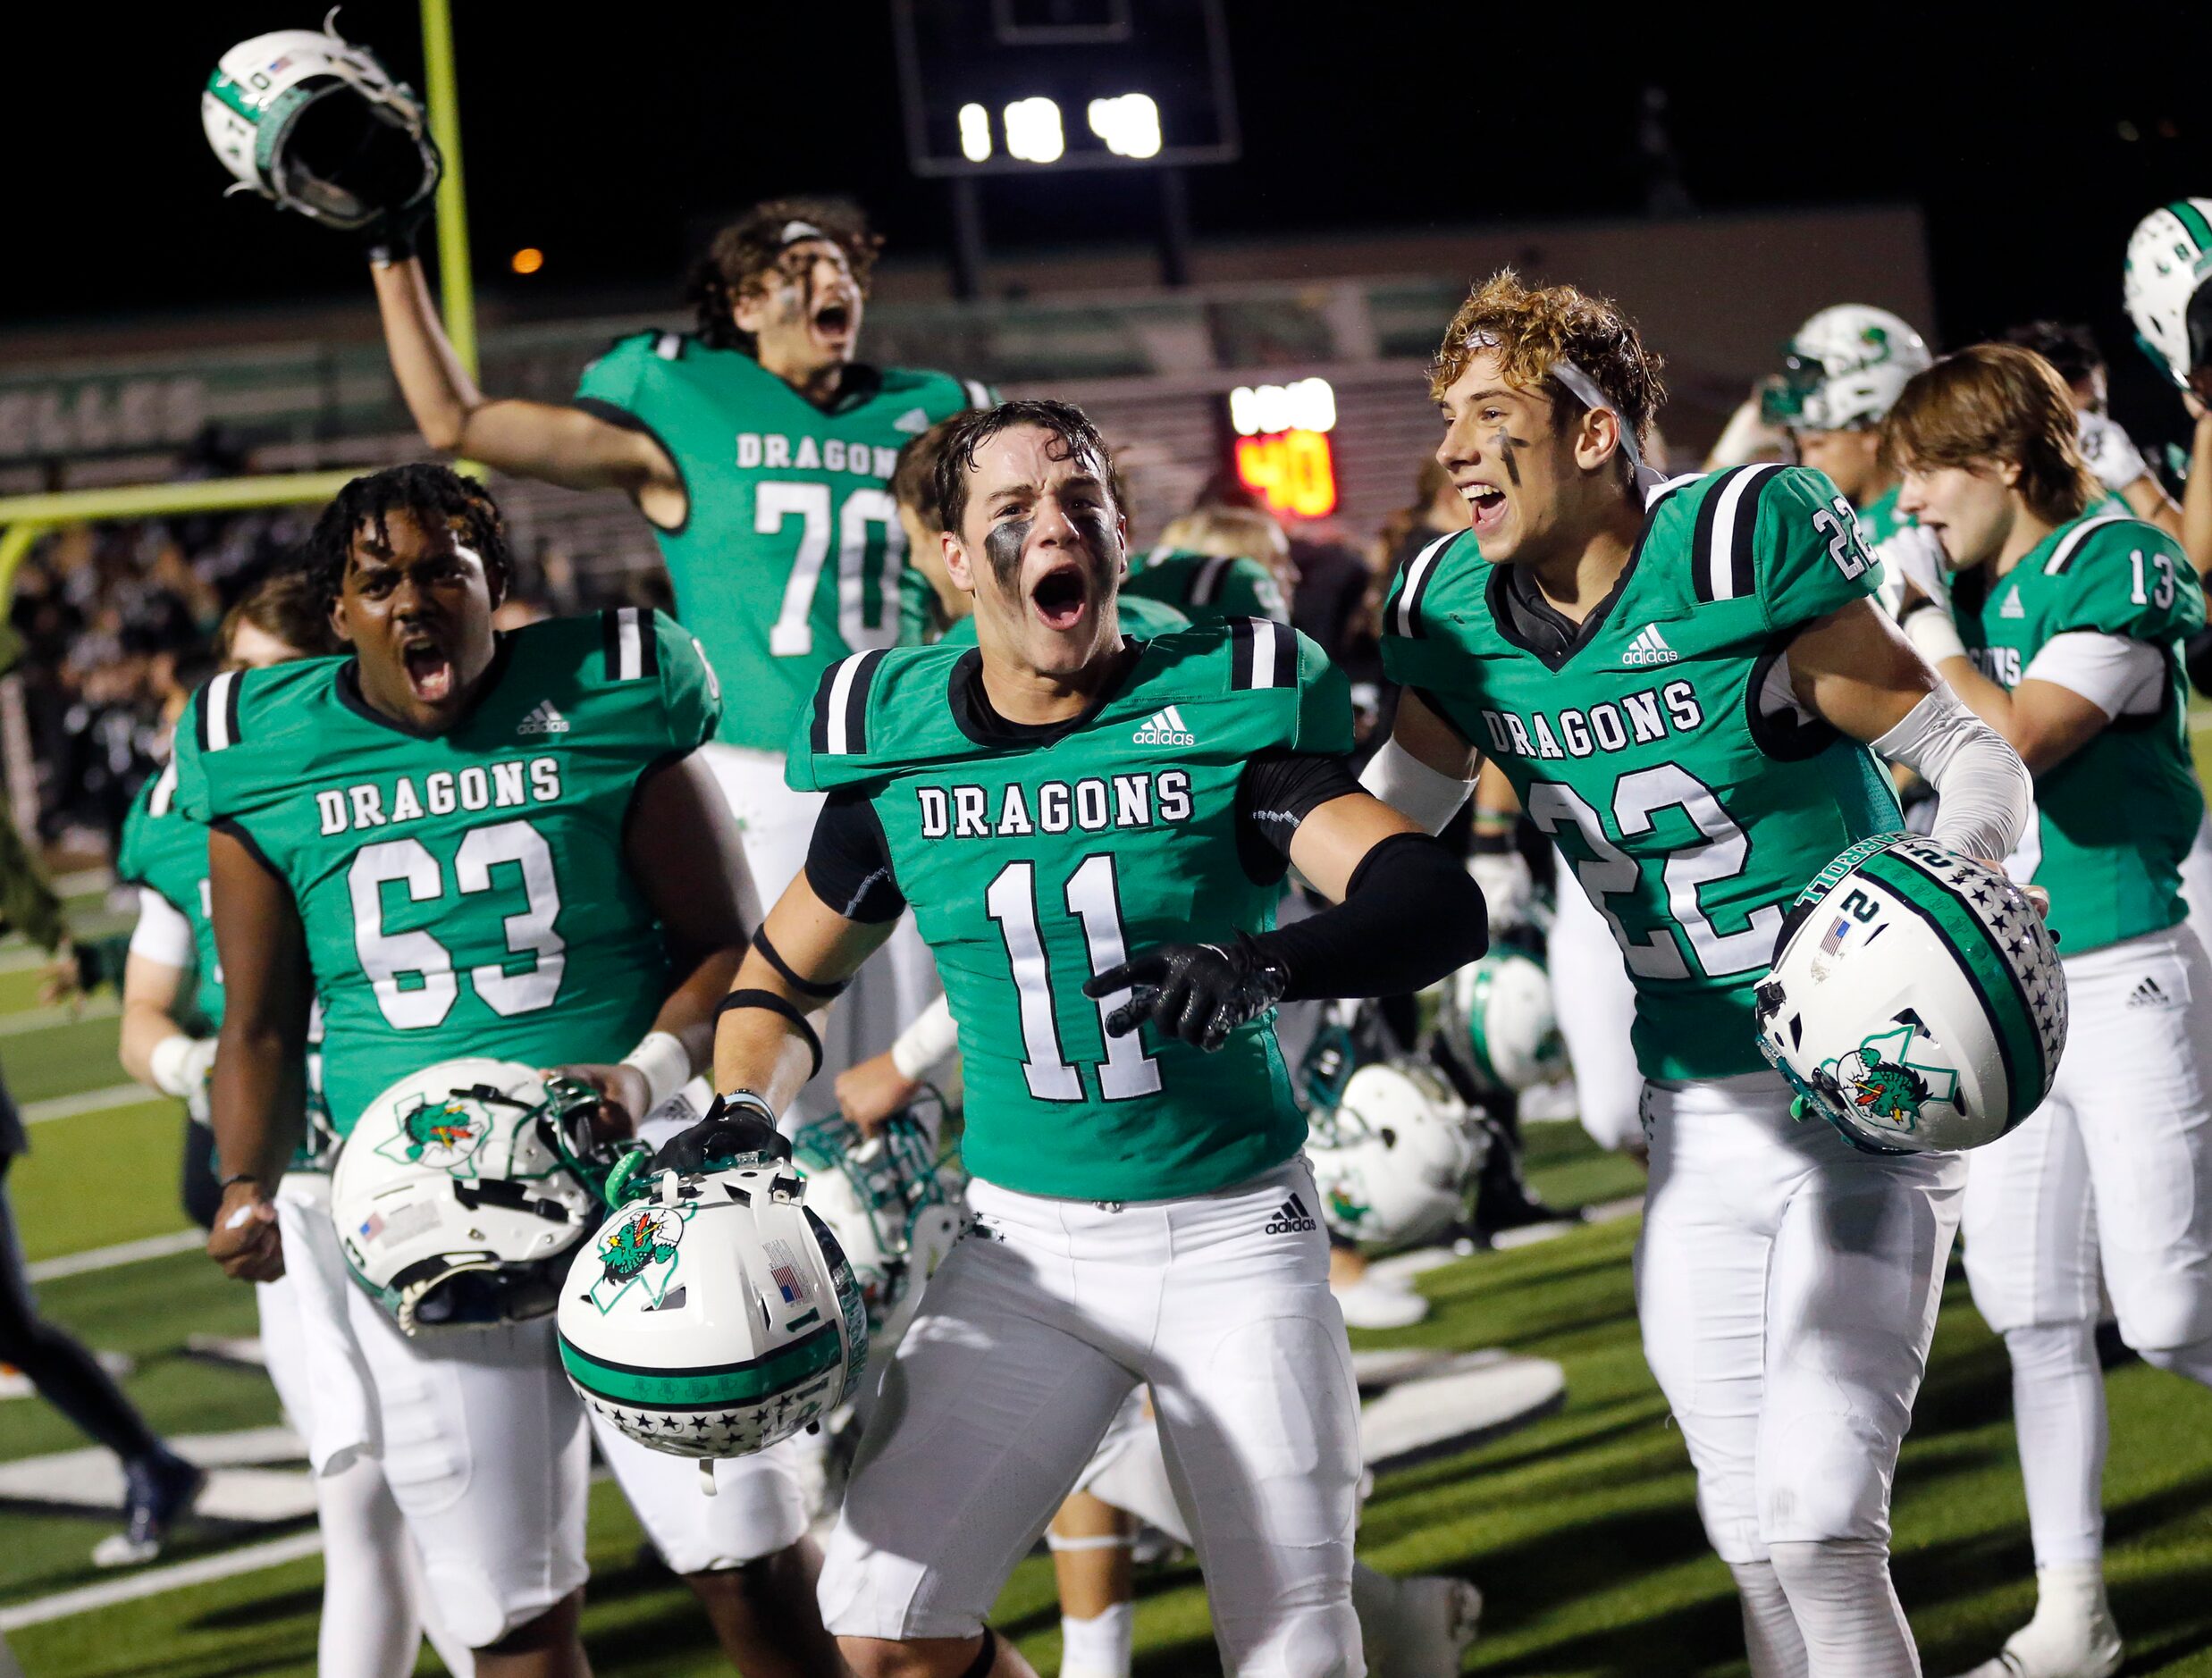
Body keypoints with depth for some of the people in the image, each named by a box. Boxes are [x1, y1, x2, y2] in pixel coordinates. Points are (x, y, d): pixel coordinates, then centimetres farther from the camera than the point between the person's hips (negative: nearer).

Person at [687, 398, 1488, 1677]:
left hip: (1233, 1233, -2)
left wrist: (1264, 966, -38)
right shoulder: (900, 752, 0)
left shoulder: (1223, 711, -9)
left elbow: (1441, 907, -21)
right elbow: (782, 979, 15)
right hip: (1029, 1243, 3)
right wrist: (745, 1118, -4)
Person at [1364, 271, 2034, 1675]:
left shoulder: (1732, 552, -17)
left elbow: (1978, 764, -12)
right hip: (1698, 1123, 6)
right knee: (1753, 1541, 7)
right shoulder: (1456, 621, 1)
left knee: (1820, 1519, -16)